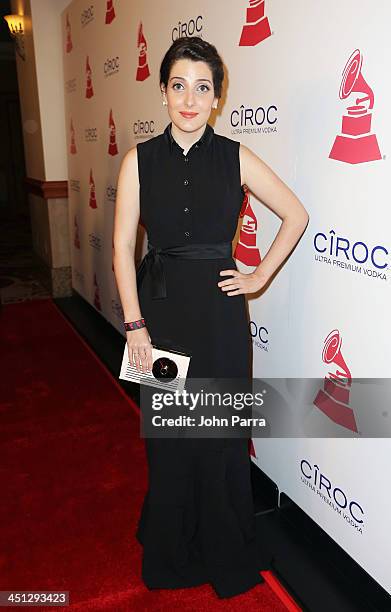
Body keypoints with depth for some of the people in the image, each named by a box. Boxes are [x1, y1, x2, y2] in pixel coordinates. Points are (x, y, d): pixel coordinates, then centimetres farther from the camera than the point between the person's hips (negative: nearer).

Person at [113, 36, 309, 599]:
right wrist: (135, 323, -8)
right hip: (160, 305, 1)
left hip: (218, 309, 0)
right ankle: (171, 555, 37)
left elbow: (297, 216, 7)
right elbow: (123, 244, -3)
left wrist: (261, 276, 1)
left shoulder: (235, 158, 0)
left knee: (220, 431, 8)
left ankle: (226, 556, 33)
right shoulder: (141, 159, 0)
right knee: (167, 431, 11)